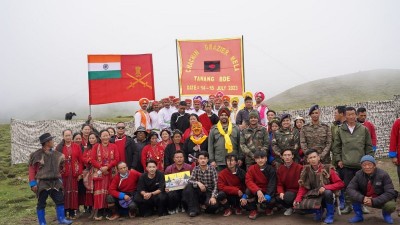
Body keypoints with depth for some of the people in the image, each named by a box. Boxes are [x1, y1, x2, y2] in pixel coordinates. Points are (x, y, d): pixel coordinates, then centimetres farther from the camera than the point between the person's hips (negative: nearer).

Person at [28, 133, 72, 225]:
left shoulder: (56, 154, 9)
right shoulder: (37, 155, -7)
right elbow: (32, 169, -7)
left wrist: (62, 161, 3)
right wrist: (33, 183, -10)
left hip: (55, 182, 5)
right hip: (42, 182, -5)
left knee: (60, 200, 4)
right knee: (41, 203, 5)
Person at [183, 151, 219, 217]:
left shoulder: (212, 169, -10)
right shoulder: (196, 169, -2)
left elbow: (216, 185, -14)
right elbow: (190, 181, -11)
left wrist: (213, 197, -28)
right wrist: (198, 183, -31)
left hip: (209, 192, -2)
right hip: (199, 192, 3)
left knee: (214, 205, -32)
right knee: (189, 186, -24)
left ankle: (205, 206, 6)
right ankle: (194, 209, -11)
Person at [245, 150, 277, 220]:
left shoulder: (271, 170, -10)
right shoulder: (251, 168, -8)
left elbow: (272, 184, -15)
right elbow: (248, 181, -19)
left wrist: (267, 196, -33)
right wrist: (258, 190, -37)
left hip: (267, 192, -1)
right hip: (256, 192, 1)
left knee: (271, 201, -32)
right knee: (248, 191, -31)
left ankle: (268, 208, 10)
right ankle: (253, 210, -5)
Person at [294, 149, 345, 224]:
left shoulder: (327, 168, -15)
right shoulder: (306, 170, -5)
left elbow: (341, 184, -15)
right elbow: (303, 187, 0)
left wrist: (325, 187, -28)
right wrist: (298, 199, -16)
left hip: (326, 195, -3)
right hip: (313, 196, 3)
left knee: (327, 192, -36)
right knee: (299, 205, -22)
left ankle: (330, 215, -8)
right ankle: (318, 210, 10)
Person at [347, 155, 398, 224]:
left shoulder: (383, 174, -22)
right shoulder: (358, 174, -14)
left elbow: (390, 192, -25)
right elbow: (349, 189, -19)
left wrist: (373, 201, -34)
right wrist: (362, 198, -36)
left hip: (382, 200, -2)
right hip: (366, 199, 2)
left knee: (390, 206, -34)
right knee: (353, 194, -23)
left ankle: (386, 214, 6)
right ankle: (359, 216, 1)